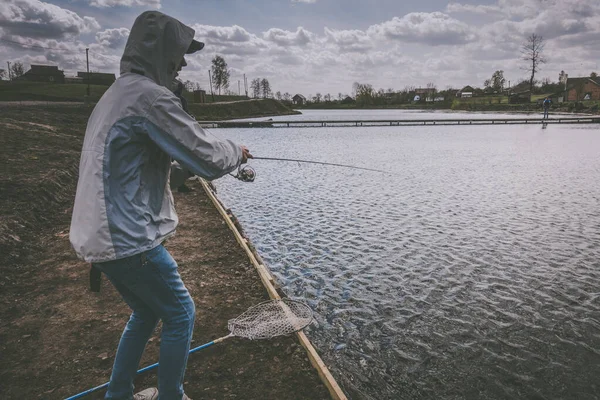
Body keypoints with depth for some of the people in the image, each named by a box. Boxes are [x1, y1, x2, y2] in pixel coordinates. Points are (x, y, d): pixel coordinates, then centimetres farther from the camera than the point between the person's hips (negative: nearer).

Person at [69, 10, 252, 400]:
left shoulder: (116, 93, 14)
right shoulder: (150, 95, -17)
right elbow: (209, 160, -21)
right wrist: (236, 151, 1)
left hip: (102, 235, 10)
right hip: (129, 239, -10)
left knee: (147, 312, 24)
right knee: (180, 314, 8)